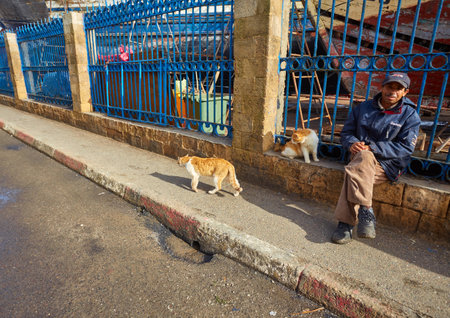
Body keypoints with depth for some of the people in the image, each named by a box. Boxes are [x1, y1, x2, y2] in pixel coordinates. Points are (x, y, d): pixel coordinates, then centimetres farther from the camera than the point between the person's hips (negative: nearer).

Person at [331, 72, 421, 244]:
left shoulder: (410, 115, 3)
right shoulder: (363, 108, 13)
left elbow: (406, 147, -7)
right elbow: (346, 132, 14)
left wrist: (372, 147, -20)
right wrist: (351, 143, -12)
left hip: (388, 164, -3)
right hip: (360, 157, 3)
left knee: (354, 172, -35)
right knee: (364, 157, -36)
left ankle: (346, 223, -36)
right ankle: (366, 211, -38)